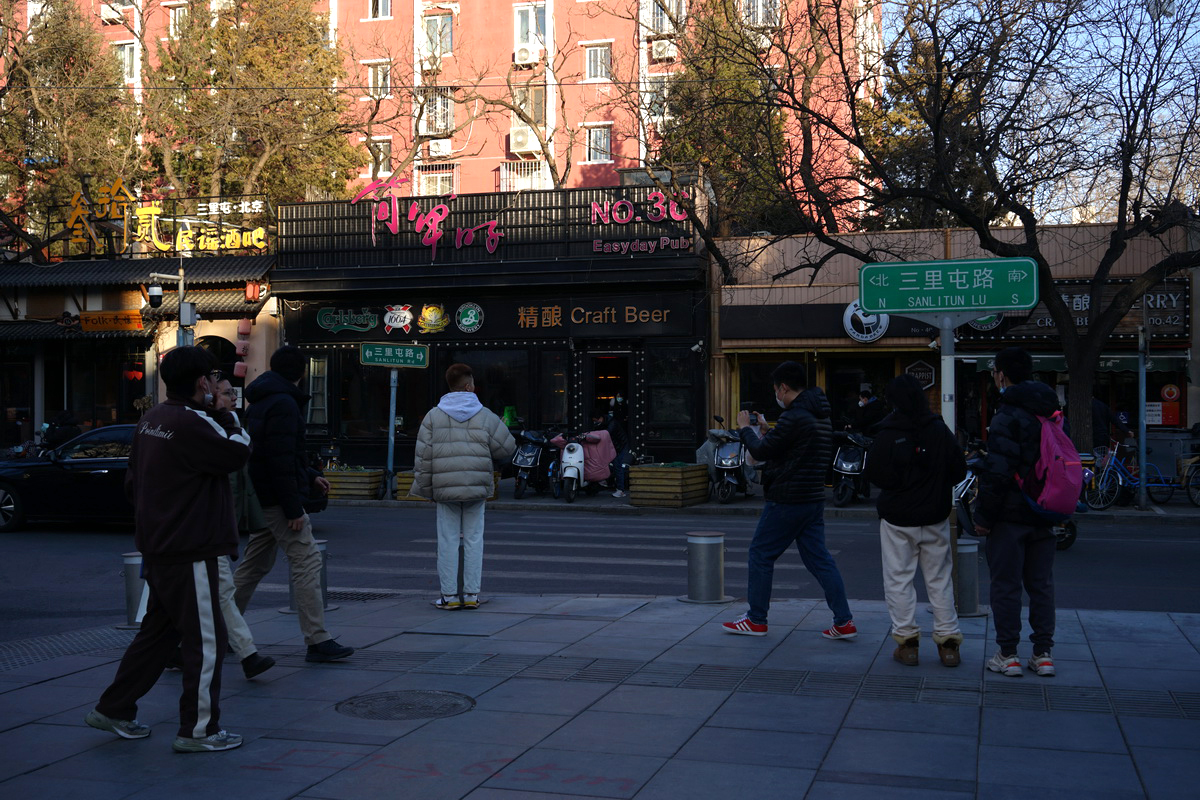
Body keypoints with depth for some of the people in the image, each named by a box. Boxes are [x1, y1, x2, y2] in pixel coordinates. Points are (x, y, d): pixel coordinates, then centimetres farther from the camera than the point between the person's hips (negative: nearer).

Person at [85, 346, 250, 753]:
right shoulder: (191, 424, -21)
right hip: (190, 552, -10)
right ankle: (199, 730, 8)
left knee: (158, 629, 21)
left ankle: (114, 709, 28)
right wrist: (227, 416, -2)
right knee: (206, 639, 1)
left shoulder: (153, 419, 10)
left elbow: (133, 480, 16)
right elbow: (237, 453, -15)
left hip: (158, 547, 10)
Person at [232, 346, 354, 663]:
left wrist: (310, 476, 23)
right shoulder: (283, 403, -15)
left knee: (254, 564, 18)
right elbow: (281, 461, -22)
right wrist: (293, 509, -21)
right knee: (307, 561, -9)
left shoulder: (261, 402, 17)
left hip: (262, 498, 10)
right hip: (278, 499, -10)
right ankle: (317, 641, -10)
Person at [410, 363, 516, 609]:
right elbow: (507, 448, 4)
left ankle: (449, 595, 6)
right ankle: (471, 594, 8)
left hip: (445, 488, 0)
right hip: (476, 488, 0)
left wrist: (424, 487, 7)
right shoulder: (485, 416, 1)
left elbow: (423, 457, 0)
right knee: (473, 540, 6)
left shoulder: (433, 416, 2)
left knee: (448, 541, 4)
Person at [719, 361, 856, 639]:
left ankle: (756, 620, 13)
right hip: (814, 499, 9)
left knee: (760, 554, 5)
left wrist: (745, 428, 3)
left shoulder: (794, 417, -18)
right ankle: (844, 622, 5)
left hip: (786, 501, -9)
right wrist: (766, 431, 21)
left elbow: (762, 452, -13)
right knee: (818, 559, 9)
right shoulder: (822, 417, 12)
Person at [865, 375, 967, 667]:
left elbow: (875, 474, -10)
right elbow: (959, 470, 2)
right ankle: (948, 642, 13)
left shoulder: (887, 435, -13)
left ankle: (907, 641, 6)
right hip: (935, 517, 3)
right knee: (939, 579, 11)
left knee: (898, 579, 6)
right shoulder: (939, 430, -4)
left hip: (898, 520, -3)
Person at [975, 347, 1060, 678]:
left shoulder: (1007, 417, -16)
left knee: (1006, 585, 2)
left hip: (1011, 514, -7)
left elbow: (998, 473, -22)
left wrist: (983, 516, -14)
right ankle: (1043, 654, 16)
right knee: (1041, 584, 12)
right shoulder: (1051, 413, 10)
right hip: (1044, 514, 7)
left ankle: (1008, 655, 6)